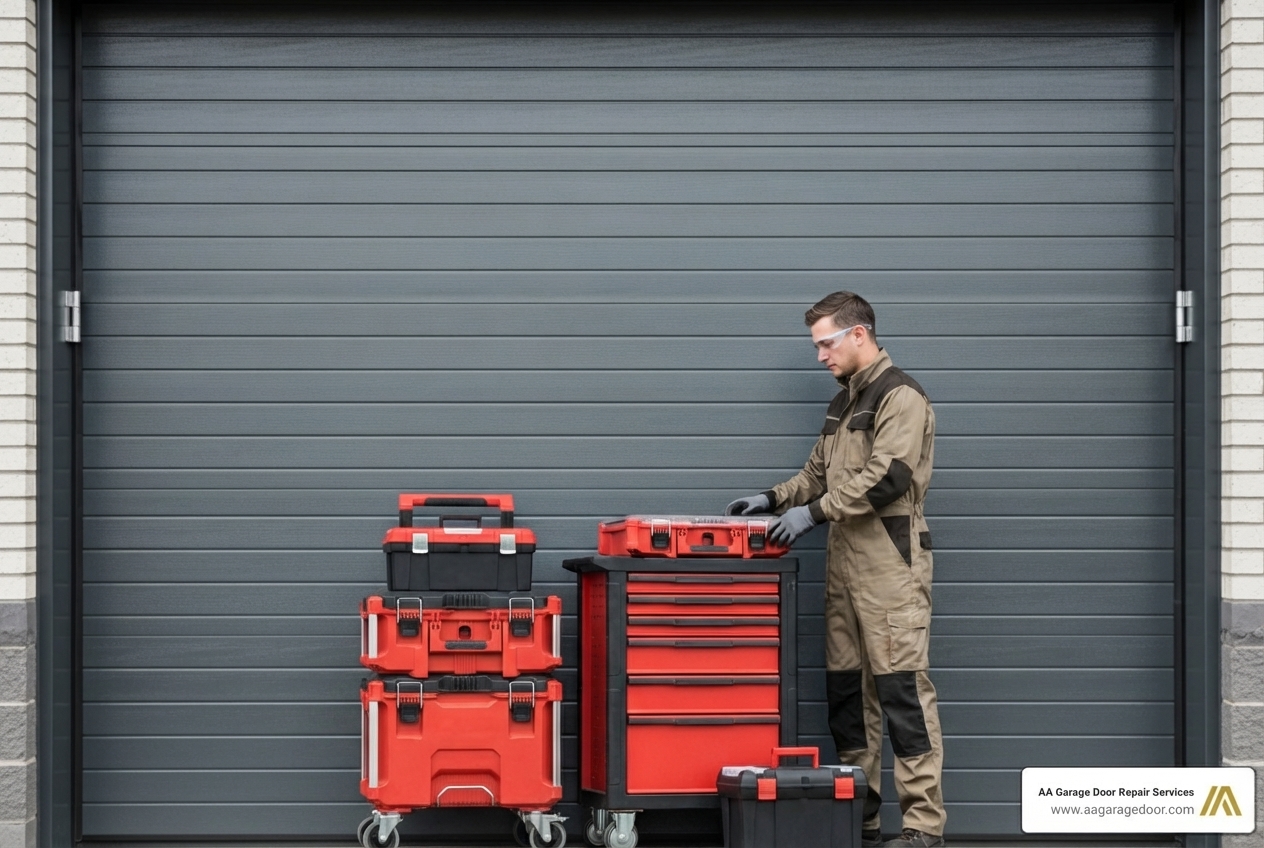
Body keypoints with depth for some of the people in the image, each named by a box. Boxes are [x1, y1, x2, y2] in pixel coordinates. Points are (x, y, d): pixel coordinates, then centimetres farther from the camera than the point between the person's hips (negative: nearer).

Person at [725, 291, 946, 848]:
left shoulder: (900, 397, -8)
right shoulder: (843, 402, 20)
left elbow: (884, 477, -18)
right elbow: (818, 473, 25)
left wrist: (815, 511, -17)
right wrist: (775, 498, 9)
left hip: (890, 561, -9)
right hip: (844, 560, 9)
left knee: (901, 686, -10)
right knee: (846, 686, 9)